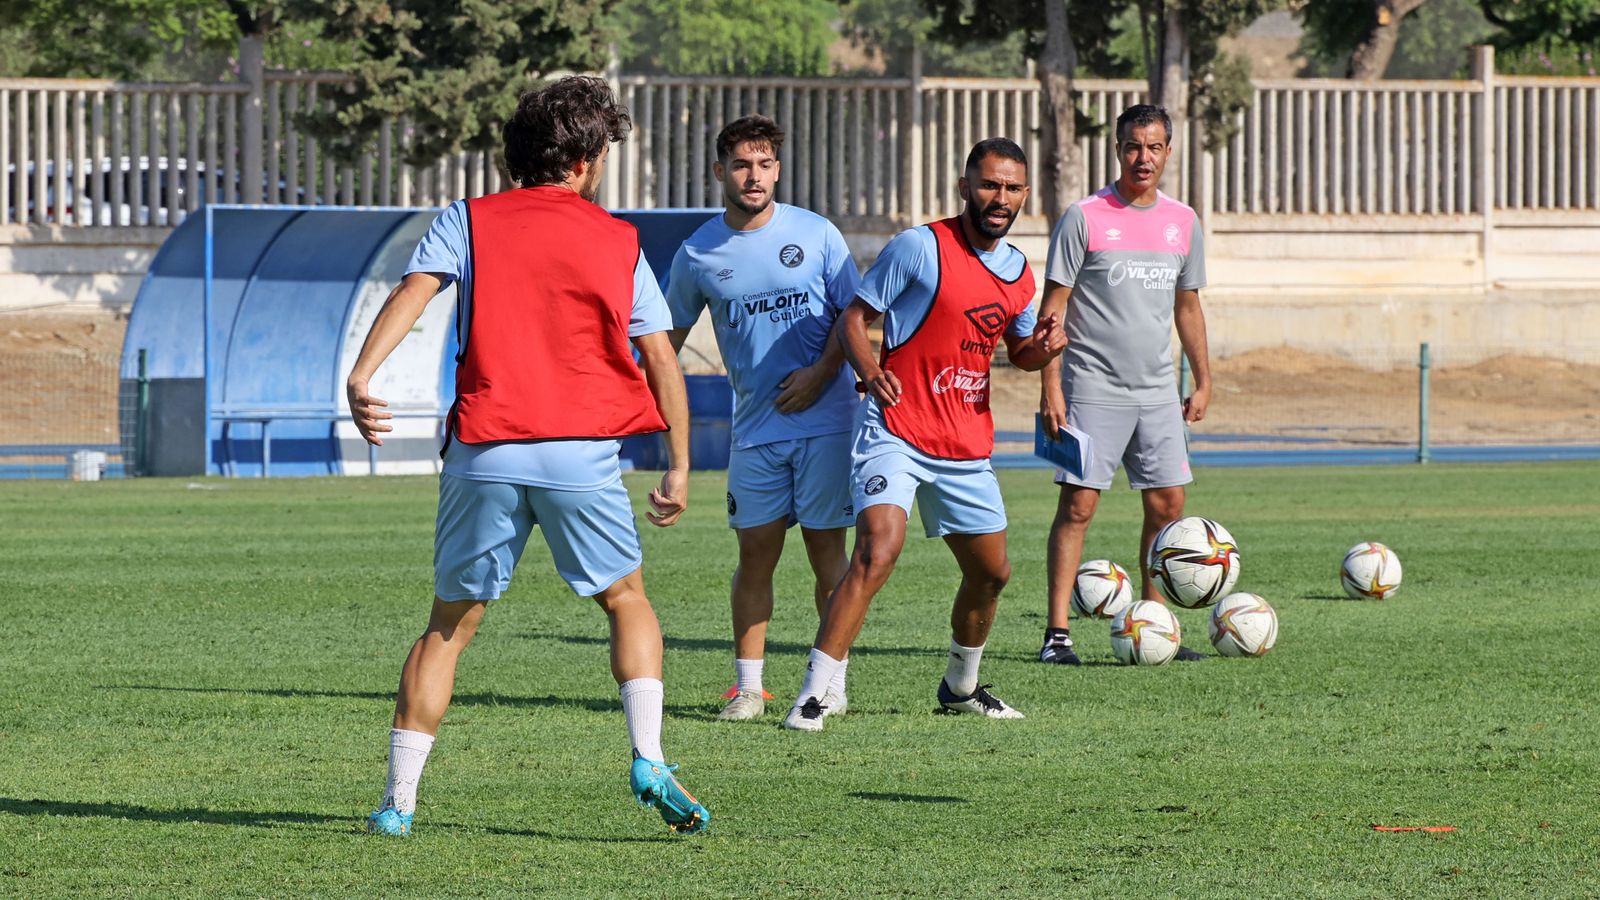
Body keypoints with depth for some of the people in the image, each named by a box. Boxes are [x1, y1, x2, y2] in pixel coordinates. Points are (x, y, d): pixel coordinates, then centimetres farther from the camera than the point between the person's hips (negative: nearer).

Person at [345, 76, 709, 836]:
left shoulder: (468, 221, 10)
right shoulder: (617, 241, 12)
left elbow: (413, 291, -7)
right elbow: (661, 360, 9)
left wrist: (360, 376, -20)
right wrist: (679, 469, 15)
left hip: (484, 455, 1)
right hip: (583, 455, -1)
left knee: (450, 624, 11)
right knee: (627, 601, 18)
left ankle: (398, 800, 6)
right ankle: (648, 759, -2)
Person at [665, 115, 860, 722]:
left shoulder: (816, 235, -1)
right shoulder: (697, 255, 4)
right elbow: (670, 334, 14)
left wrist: (821, 373, -12)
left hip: (825, 418, -2)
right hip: (755, 428, 2)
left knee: (826, 548, -1)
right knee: (755, 552, 1)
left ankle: (833, 681, 5)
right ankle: (748, 685, 6)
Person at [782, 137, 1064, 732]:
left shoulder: (1019, 271, 10)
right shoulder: (921, 248, -10)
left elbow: (1018, 349, 25)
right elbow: (854, 316, -6)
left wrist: (1040, 348, 0)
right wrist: (870, 371, -26)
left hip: (967, 448, 7)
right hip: (895, 434, -7)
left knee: (991, 572, 15)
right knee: (879, 549, -25)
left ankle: (961, 687, 40)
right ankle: (813, 695, -25)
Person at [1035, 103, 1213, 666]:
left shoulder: (1183, 222, 10)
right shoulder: (1085, 217, -6)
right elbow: (1053, 304, -5)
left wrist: (1203, 381, 17)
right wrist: (1050, 384, -12)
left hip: (1157, 393, 5)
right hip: (1093, 387, -5)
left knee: (1168, 504, 4)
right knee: (1078, 504, -8)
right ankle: (1057, 633, -8)